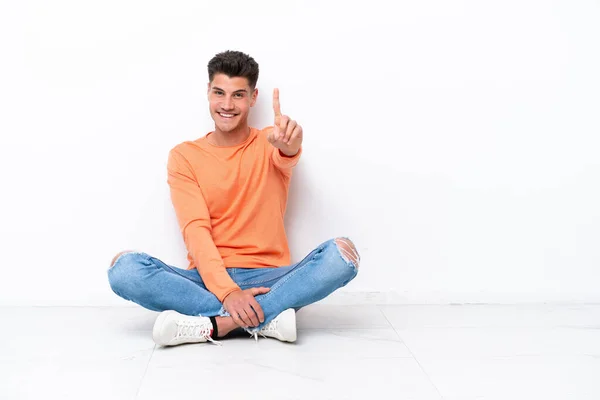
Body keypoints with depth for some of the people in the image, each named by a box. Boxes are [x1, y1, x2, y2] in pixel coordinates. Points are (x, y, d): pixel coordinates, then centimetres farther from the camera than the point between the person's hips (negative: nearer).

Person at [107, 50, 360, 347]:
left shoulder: (271, 143, 7)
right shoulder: (183, 156, 6)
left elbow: (288, 154, -19)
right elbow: (195, 230, -8)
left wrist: (290, 145, -46)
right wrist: (227, 291, -24)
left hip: (269, 279, 0)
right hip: (208, 280, 0)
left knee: (342, 253, -26)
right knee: (124, 268, -25)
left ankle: (213, 324, -28)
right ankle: (265, 319, -29)